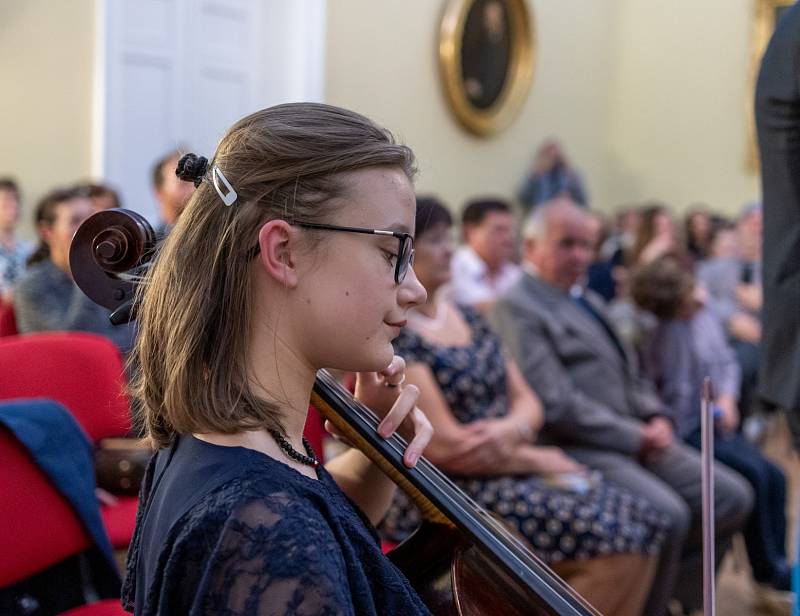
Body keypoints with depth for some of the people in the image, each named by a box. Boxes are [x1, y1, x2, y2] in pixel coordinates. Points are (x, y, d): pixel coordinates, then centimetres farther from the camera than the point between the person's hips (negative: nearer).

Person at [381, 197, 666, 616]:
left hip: (508, 470, 8)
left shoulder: (467, 318, 14)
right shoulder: (392, 335, -12)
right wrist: (540, 461, -8)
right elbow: (444, 445, -17)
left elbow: (526, 401, 13)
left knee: (643, 523, -6)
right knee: (611, 542, -20)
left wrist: (512, 429, -12)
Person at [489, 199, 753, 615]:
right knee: (667, 514, -29)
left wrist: (656, 418, 4)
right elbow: (554, 406, -19)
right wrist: (636, 438, -14)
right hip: (577, 448, -10)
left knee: (733, 497, 0)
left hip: (634, 438, 10)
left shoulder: (587, 300, 20)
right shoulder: (516, 309, -10)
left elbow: (631, 373, 25)